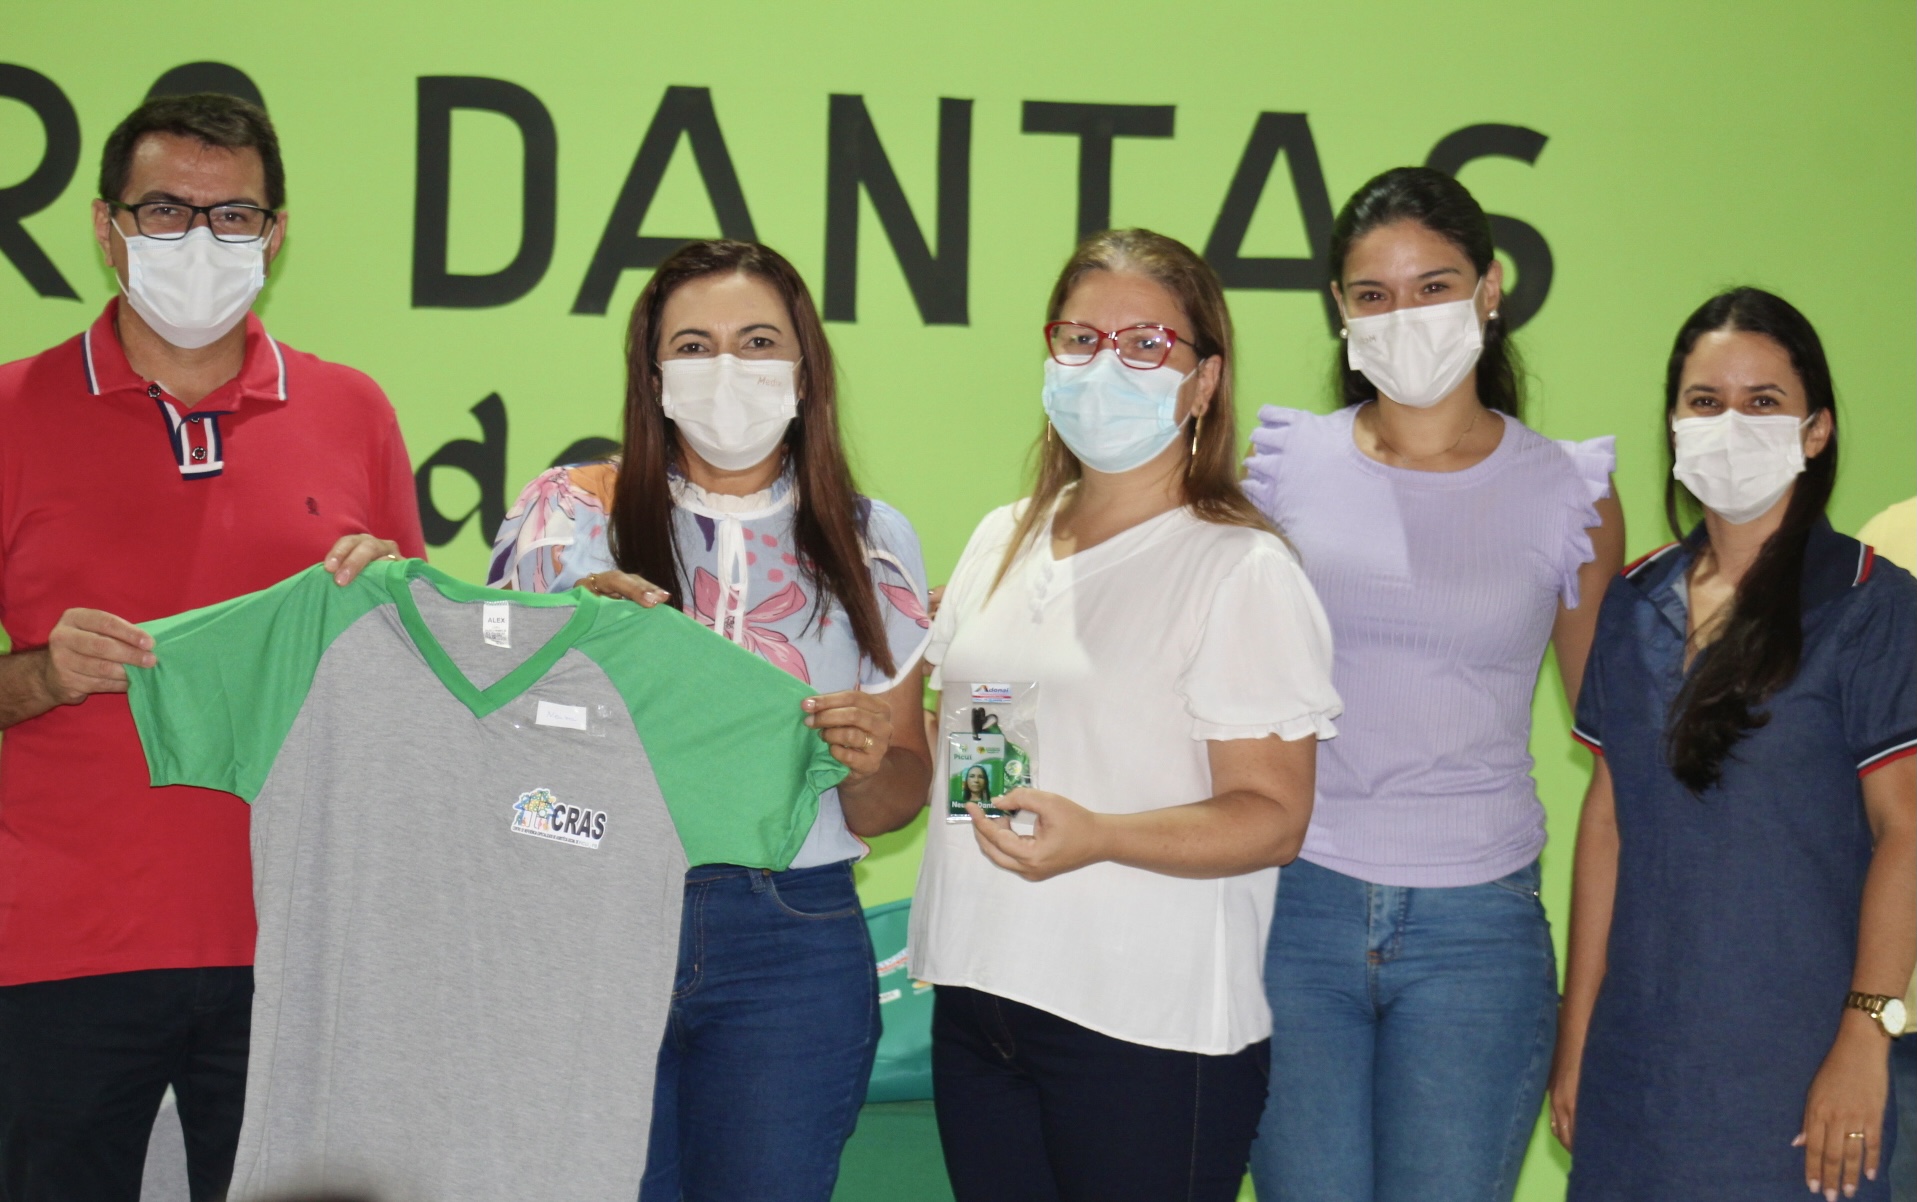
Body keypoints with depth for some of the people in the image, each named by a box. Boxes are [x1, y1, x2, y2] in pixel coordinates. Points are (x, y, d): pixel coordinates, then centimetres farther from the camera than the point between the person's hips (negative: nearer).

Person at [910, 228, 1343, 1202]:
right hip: (976, 1001, 6)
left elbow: (1271, 818, -12)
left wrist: (1094, 836, -26)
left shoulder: (1241, 570, -8)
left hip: (1148, 1026, -6)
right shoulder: (1002, 542, 13)